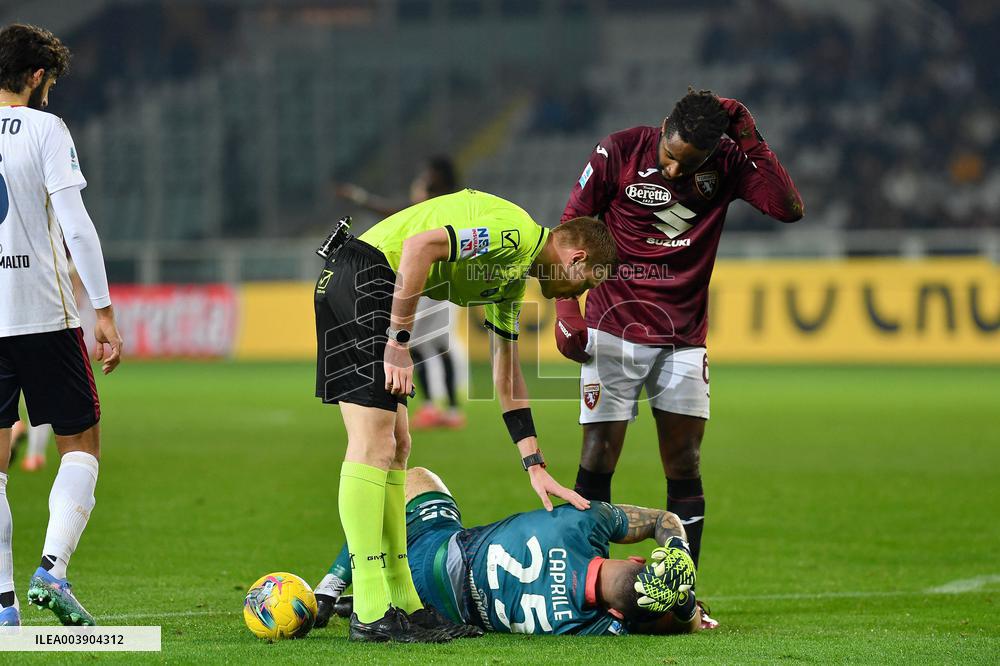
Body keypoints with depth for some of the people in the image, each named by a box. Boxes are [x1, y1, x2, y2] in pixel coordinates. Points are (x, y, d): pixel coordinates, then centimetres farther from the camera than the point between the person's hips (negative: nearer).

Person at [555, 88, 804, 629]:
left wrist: (751, 140, -18)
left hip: (684, 336, 2)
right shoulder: (619, 152, -10)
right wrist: (566, 310, -11)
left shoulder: (728, 163, -4)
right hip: (616, 330, -2)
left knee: (684, 465, 2)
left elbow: (789, 208, -14)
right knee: (599, 457, -7)